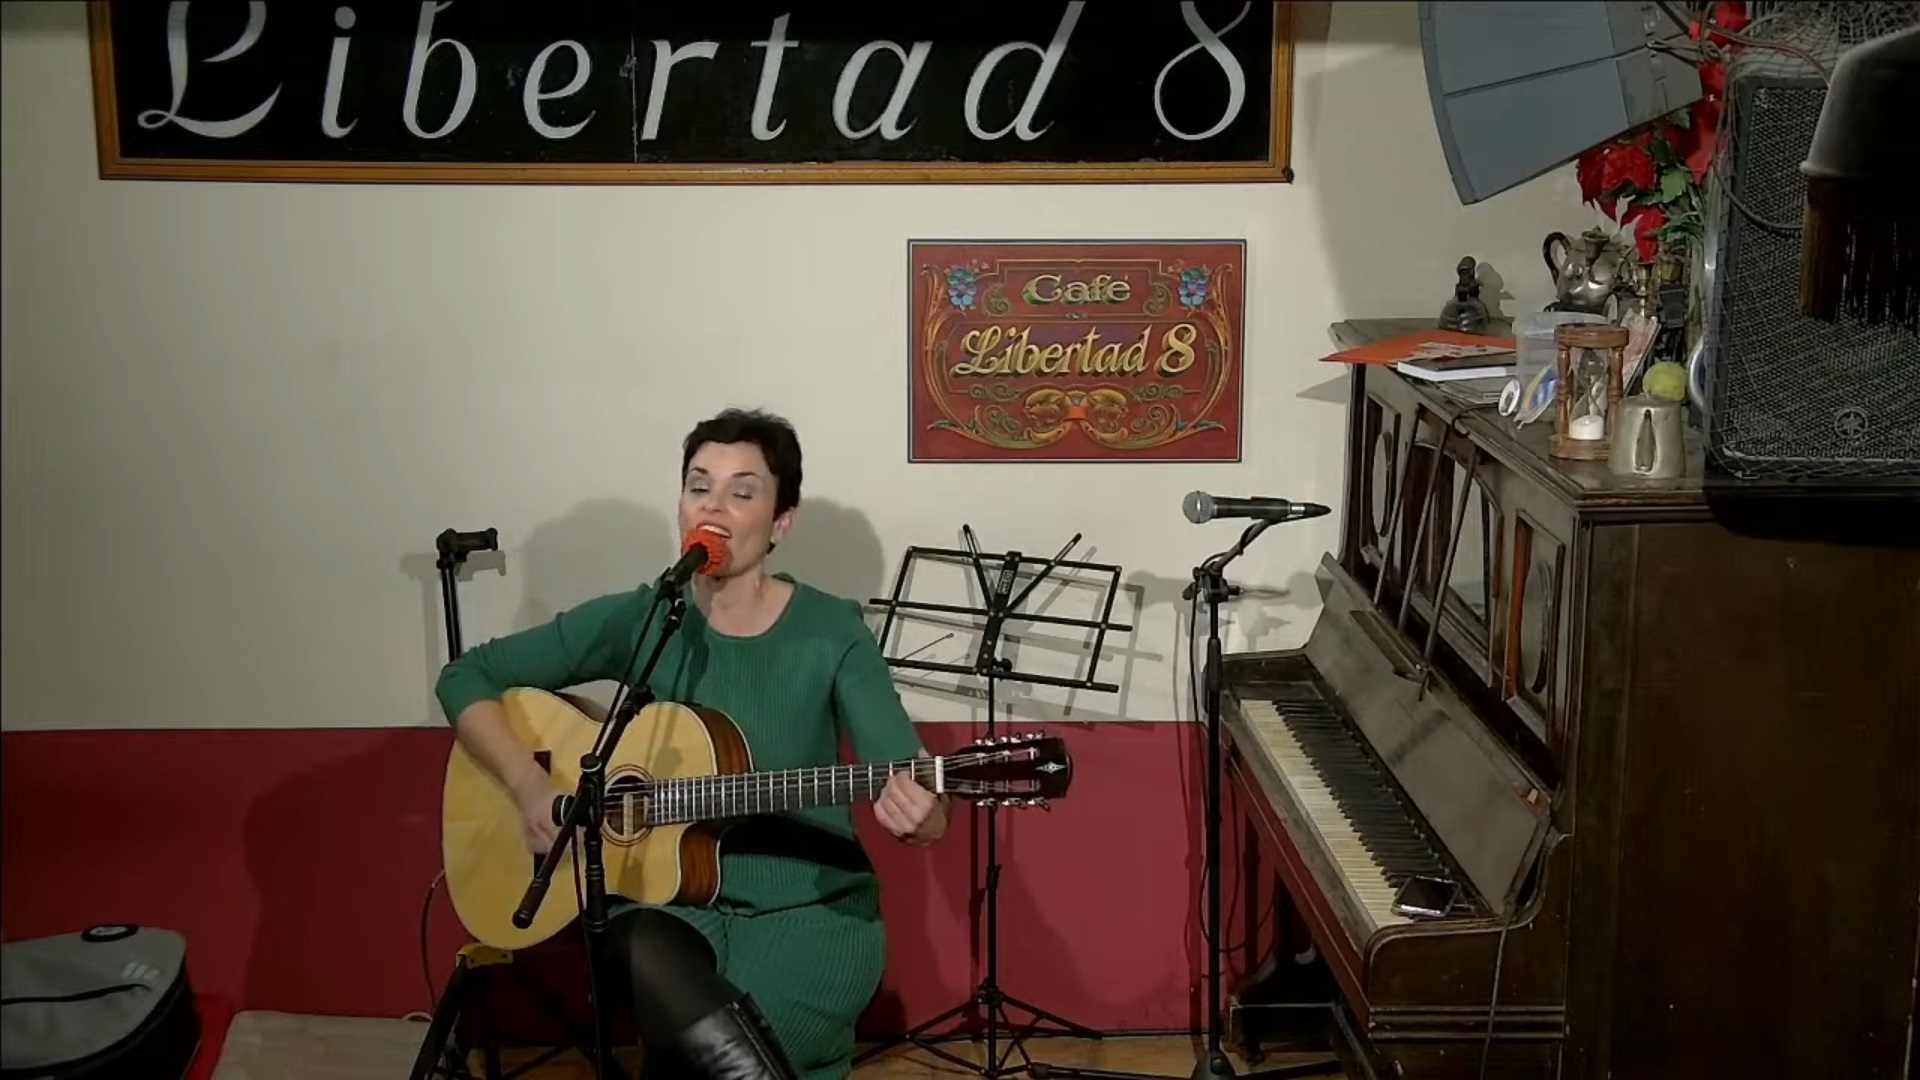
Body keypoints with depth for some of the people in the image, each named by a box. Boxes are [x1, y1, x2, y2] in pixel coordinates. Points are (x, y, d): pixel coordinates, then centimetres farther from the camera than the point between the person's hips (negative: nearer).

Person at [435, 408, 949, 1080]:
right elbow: (467, 677, 6)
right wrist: (531, 786, -10)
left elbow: (923, 802, -11)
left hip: (812, 909, -2)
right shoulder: (638, 619, 1)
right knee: (652, 963, -34)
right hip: (670, 896, 2)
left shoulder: (832, 632, -4)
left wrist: (917, 814, -36)